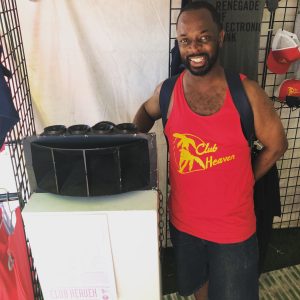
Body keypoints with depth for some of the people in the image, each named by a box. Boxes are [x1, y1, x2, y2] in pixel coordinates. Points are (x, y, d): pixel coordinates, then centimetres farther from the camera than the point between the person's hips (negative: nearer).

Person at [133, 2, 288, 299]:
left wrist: (239, 184, -1)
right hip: (183, 221, 2)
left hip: (233, 227, -2)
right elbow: (147, 111, 15)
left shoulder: (247, 91, -15)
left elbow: (276, 144, -2)